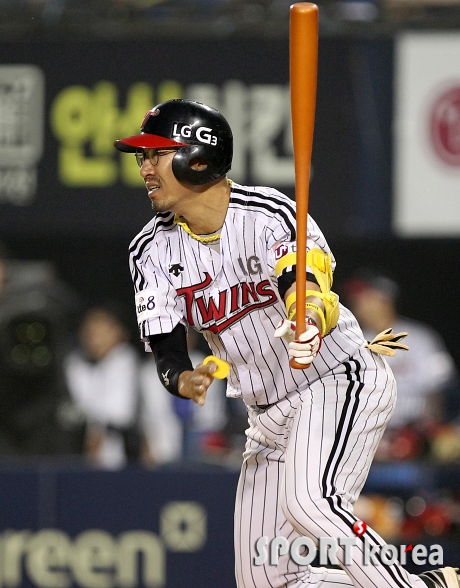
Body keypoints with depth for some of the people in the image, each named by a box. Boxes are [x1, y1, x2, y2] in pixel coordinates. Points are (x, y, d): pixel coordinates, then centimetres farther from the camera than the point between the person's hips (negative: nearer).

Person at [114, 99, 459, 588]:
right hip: (268, 414, 7)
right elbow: (166, 354, -8)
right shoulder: (154, 250, -3)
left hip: (340, 381, -7)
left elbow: (311, 293, -35)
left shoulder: (269, 214, -19)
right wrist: (185, 381, -32)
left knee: (309, 502, -35)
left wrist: (310, 319, -60)